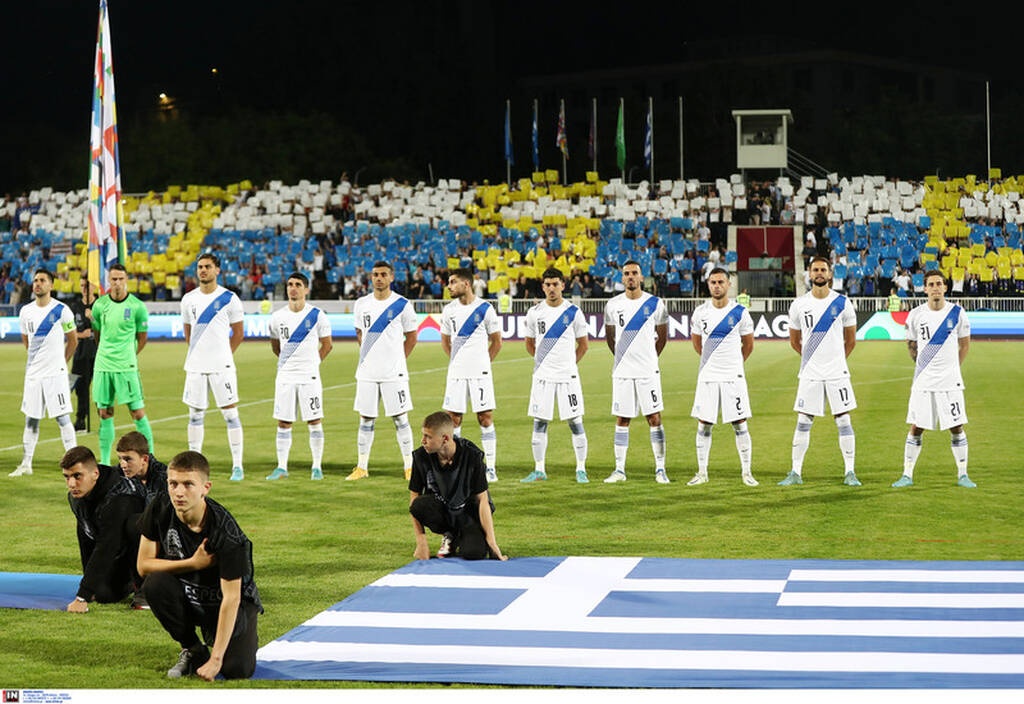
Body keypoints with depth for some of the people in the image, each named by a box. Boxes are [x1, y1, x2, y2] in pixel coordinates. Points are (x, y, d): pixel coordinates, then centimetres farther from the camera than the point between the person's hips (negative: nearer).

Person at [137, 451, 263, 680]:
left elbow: (231, 598, -27)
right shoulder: (159, 511, -17)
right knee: (155, 584, -29)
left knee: (237, 670, -23)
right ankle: (193, 650, -4)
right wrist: (194, 564, -25)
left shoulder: (226, 532, -29)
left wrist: (216, 658, -30)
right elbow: (144, 565, -12)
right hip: (188, 597, 3)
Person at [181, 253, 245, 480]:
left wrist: (223, 354, 2)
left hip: (221, 365, -4)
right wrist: (199, 351, 13)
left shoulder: (229, 299, -3)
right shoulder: (189, 299, 8)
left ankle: (237, 465, -2)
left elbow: (238, 332, 4)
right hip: (195, 366, 4)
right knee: (195, 414, 8)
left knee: (230, 414, -5)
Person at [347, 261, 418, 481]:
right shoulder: (361, 304, 7)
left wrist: (397, 359, 1)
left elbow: (411, 337, 4)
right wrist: (368, 355, 13)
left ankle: (409, 467, 5)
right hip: (367, 372, 3)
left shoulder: (402, 305, -4)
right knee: (366, 419, 7)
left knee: (400, 419, -1)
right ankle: (362, 467, 13)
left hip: (394, 372, -3)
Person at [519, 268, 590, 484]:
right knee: (539, 423, 3)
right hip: (542, 376, 2)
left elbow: (583, 345, 8)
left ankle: (581, 469, 5)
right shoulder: (534, 312, 4)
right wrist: (543, 361, 13)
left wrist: (570, 363, 9)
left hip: (568, 375, -2)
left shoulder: (573, 312, -2)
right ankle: (539, 470, 11)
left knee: (575, 422, -2)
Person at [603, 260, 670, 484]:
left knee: (654, 418, -2)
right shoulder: (613, 305, 3)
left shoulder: (655, 304, -2)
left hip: (648, 371, -2)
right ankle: (619, 469, 10)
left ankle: (660, 469, 3)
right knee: (621, 420, 5)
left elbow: (663, 335, 10)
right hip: (622, 372, 2)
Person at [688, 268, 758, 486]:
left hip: (733, 376, -2)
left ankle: (746, 472, 7)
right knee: (704, 425, 3)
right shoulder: (701, 312, 2)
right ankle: (702, 472, 11)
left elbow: (748, 345, 9)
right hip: (707, 376, 2)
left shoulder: (739, 313, -4)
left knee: (740, 424, -1)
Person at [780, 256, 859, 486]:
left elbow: (850, 340, 9)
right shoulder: (799, 305, 2)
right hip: (810, 373, 1)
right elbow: (794, 341, 14)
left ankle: (849, 472, 5)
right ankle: (796, 472, 8)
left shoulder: (842, 303, -1)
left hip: (837, 372, -1)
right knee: (803, 421, 2)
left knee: (843, 420, 0)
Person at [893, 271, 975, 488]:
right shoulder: (916, 315, 0)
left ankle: (962, 475, 12)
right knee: (916, 428, 1)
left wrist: (953, 367, 8)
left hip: (950, 381, 0)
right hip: (923, 381, 0)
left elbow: (965, 343, 11)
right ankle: (907, 475, 9)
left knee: (957, 428, 1)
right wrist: (923, 365, 11)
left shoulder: (956, 313, -1)